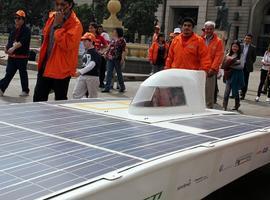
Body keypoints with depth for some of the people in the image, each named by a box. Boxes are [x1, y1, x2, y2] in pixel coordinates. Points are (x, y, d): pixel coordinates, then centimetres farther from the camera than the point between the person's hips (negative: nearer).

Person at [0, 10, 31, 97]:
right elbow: (10, 41, 16)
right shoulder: (14, 30, 14)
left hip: (22, 56, -6)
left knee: (23, 74, 5)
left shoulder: (26, 30, -8)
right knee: (9, 74, 5)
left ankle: (25, 91, 17)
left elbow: (22, 42, -21)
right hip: (12, 56, 6)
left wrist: (13, 48, -31)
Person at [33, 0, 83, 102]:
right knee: (38, 98, 11)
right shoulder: (52, 17, 8)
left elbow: (67, 44, -28)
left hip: (61, 69, -7)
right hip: (45, 65, 7)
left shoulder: (75, 24, -16)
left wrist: (58, 25, -23)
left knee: (60, 100, 3)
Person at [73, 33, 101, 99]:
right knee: (76, 94, 1)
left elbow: (92, 65, -25)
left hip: (93, 77, -8)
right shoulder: (85, 52, 14)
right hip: (82, 76, 8)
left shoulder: (95, 53, -12)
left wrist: (80, 71, -35)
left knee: (92, 97, 2)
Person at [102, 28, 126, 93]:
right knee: (109, 73, -1)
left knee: (119, 73, 6)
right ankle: (107, 88, 0)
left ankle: (122, 87, 23)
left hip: (117, 59, -5)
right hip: (110, 58, 6)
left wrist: (122, 59, -17)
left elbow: (123, 50, -10)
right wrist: (106, 54, 15)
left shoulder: (122, 40, -5)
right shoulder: (113, 39, 13)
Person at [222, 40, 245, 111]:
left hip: (236, 75, -3)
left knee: (235, 91, 8)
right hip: (229, 75, 3)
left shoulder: (241, 56, -6)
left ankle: (237, 105, 29)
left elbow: (241, 66, -11)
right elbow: (225, 64, 8)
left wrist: (232, 65, -15)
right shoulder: (228, 55, 6)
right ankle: (224, 106, 2)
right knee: (227, 91, -2)